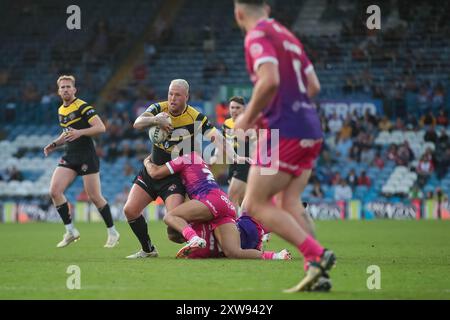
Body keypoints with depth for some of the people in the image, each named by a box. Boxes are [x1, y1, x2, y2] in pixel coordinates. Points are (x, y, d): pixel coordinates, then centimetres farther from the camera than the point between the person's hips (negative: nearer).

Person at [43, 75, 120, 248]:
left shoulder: (83, 107, -10)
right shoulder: (61, 110, 15)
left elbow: (101, 127, -18)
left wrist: (80, 132, -29)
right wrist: (54, 144, 15)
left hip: (87, 156, -7)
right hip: (69, 157, 7)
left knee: (95, 197, -5)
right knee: (54, 191, -9)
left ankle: (112, 233, 12)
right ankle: (70, 231, 1)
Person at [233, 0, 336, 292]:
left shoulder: (258, 36, -8)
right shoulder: (285, 35, 19)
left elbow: (270, 81, -23)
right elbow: (313, 86, 21)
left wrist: (248, 118, -10)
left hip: (286, 131, -9)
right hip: (311, 129, 9)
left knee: (255, 205, -4)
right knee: (290, 203, 8)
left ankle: (317, 255, -17)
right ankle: (315, 271, -7)